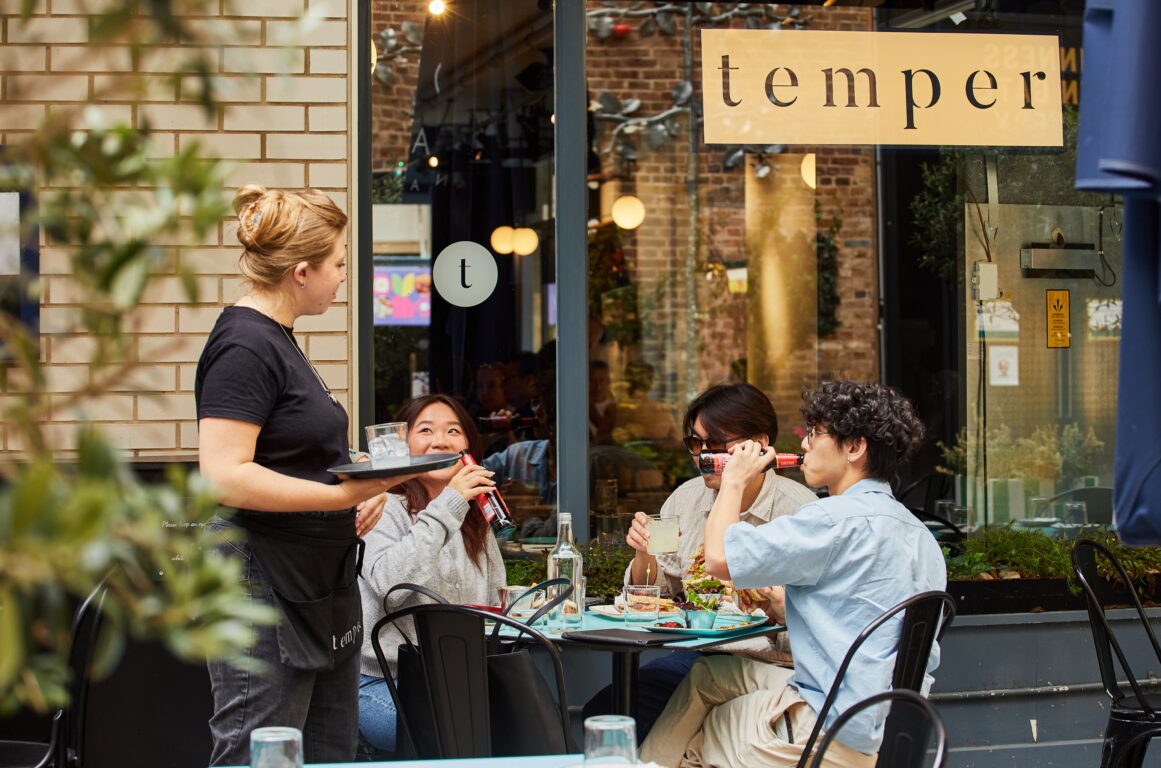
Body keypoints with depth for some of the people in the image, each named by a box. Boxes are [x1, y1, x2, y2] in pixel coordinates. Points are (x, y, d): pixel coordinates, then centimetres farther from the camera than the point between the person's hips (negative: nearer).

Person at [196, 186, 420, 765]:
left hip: (317, 587, 11)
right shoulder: (245, 344, -15)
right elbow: (224, 476, -23)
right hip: (265, 590, -10)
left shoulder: (276, 338, 16)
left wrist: (361, 489, 7)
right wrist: (340, 495, -28)